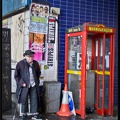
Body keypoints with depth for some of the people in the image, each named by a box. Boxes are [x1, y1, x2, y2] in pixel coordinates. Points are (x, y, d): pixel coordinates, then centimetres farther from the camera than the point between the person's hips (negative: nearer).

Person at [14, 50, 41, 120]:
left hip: (33, 85, 3)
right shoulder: (20, 64, -10)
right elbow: (16, 75, -6)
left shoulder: (36, 63, 0)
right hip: (24, 85, -3)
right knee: (24, 100, 6)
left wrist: (36, 80, 11)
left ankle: (34, 114, 16)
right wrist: (22, 83, -12)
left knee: (34, 100, 4)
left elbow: (38, 73, 18)